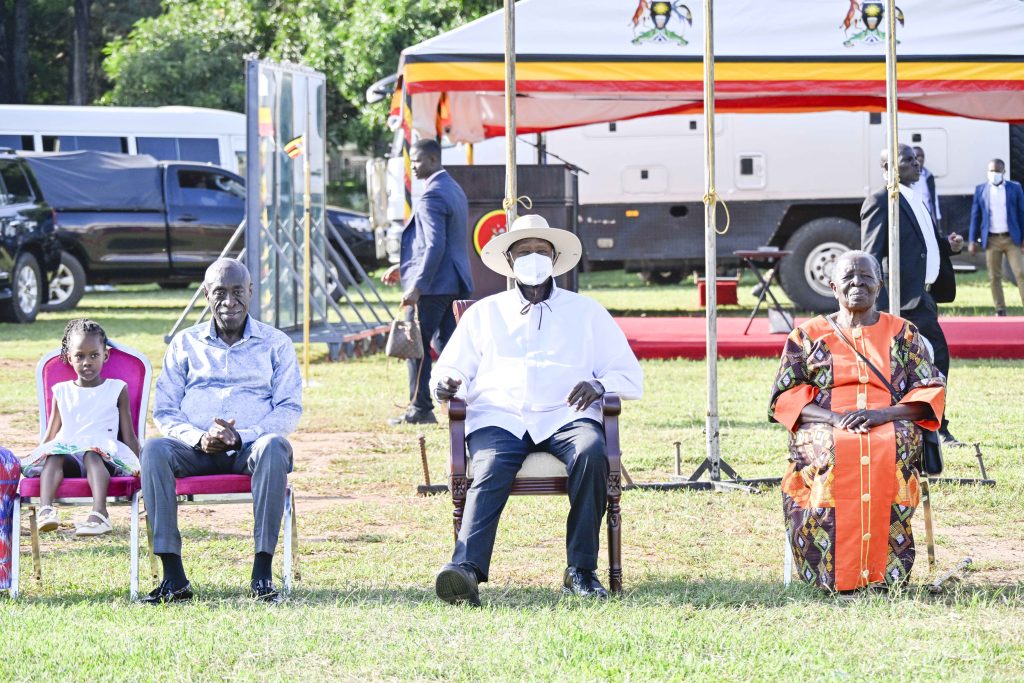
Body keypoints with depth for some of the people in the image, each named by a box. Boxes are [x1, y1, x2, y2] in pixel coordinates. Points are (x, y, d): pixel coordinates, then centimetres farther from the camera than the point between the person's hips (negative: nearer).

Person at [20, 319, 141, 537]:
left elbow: (129, 436, 13)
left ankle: (99, 514, -58)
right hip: (67, 453, 2)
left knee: (92, 455, -39)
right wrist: (33, 458, 13)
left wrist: (138, 468, 2)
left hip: (104, 452, -2)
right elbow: (50, 436, 25)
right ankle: (45, 509, -56)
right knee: (52, 457, -34)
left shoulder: (117, 390, 17)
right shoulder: (62, 392, 23)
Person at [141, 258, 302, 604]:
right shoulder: (185, 344, 15)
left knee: (274, 447, -37)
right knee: (154, 450, -32)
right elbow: (165, 412, 8)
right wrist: (198, 438, -14)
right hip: (196, 449, 1)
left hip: (249, 448, -1)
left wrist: (240, 436, -16)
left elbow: (290, 410, 2)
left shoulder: (275, 344, 11)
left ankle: (262, 574, -37)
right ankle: (173, 577, -34)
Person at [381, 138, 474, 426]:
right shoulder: (454, 190, 16)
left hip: (432, 284, -10)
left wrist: (417, 286, -23)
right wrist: (404, 267, 23)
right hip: (455, 283, 10)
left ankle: (420, 409, 0)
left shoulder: (432, 196, -16)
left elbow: (435, 246, -23)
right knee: (448, 344, 11)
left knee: (415, 345, -2)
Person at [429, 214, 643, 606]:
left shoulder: (586, 313, 23)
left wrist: (599, 386, -5)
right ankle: (467, 570, -56)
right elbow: (450, 368, 21)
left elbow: (630, 376, 18)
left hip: (564, 416, 0)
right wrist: (446, 384, -5)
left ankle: (581, 570, -32)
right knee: (489, 471, -34)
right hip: (499, 418, 0)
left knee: (591, 453, -35)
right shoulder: (483, 314, 26)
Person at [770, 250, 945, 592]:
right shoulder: (808, 336, 18)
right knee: (829, 453, -38)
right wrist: (833, 417, -12)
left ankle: (886, 571, -35)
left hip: (890, 426, 0)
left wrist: (882, 414, -12)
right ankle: (832, 571, -36)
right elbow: (785, 397, 8)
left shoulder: (903, 334, 18)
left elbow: (931, 395, 8)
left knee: (892, 449, -38)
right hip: (824, 428, 0)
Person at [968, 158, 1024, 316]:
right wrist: (972, 240, 2)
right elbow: (975, 216, 7)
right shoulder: (981, 190, 6)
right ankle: (1000, 310, 8)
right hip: (991, 240, 1)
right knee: (994, 277, 2)